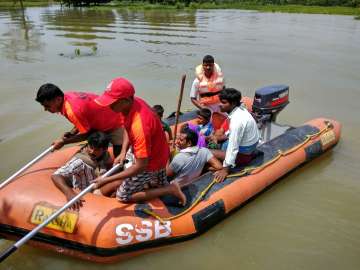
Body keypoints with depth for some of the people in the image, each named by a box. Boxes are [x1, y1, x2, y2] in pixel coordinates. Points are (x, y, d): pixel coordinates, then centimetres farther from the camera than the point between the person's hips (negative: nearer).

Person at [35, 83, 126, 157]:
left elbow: (86, 134, -21)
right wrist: (71, 133, -9)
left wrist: (64, 142, -13)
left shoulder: (73, 110, -35)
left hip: (115, 125, -9)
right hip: (101, 124, 9)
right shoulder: (66, 96, -9)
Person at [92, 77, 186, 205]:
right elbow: (128, 130, 6)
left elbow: (140, 166, -34)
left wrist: (107, 180, -32)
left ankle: (170, 189, 1)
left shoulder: (139, 125, -41)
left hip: (151, 164, -9)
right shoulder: (134, 102, -16)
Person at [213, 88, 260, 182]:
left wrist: (225, 169, -26)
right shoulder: (240, 109, -4)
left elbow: (233, 147, -30)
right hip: (250, 145, 9)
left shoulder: (237, 120, -31)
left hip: (244, 153, -9)